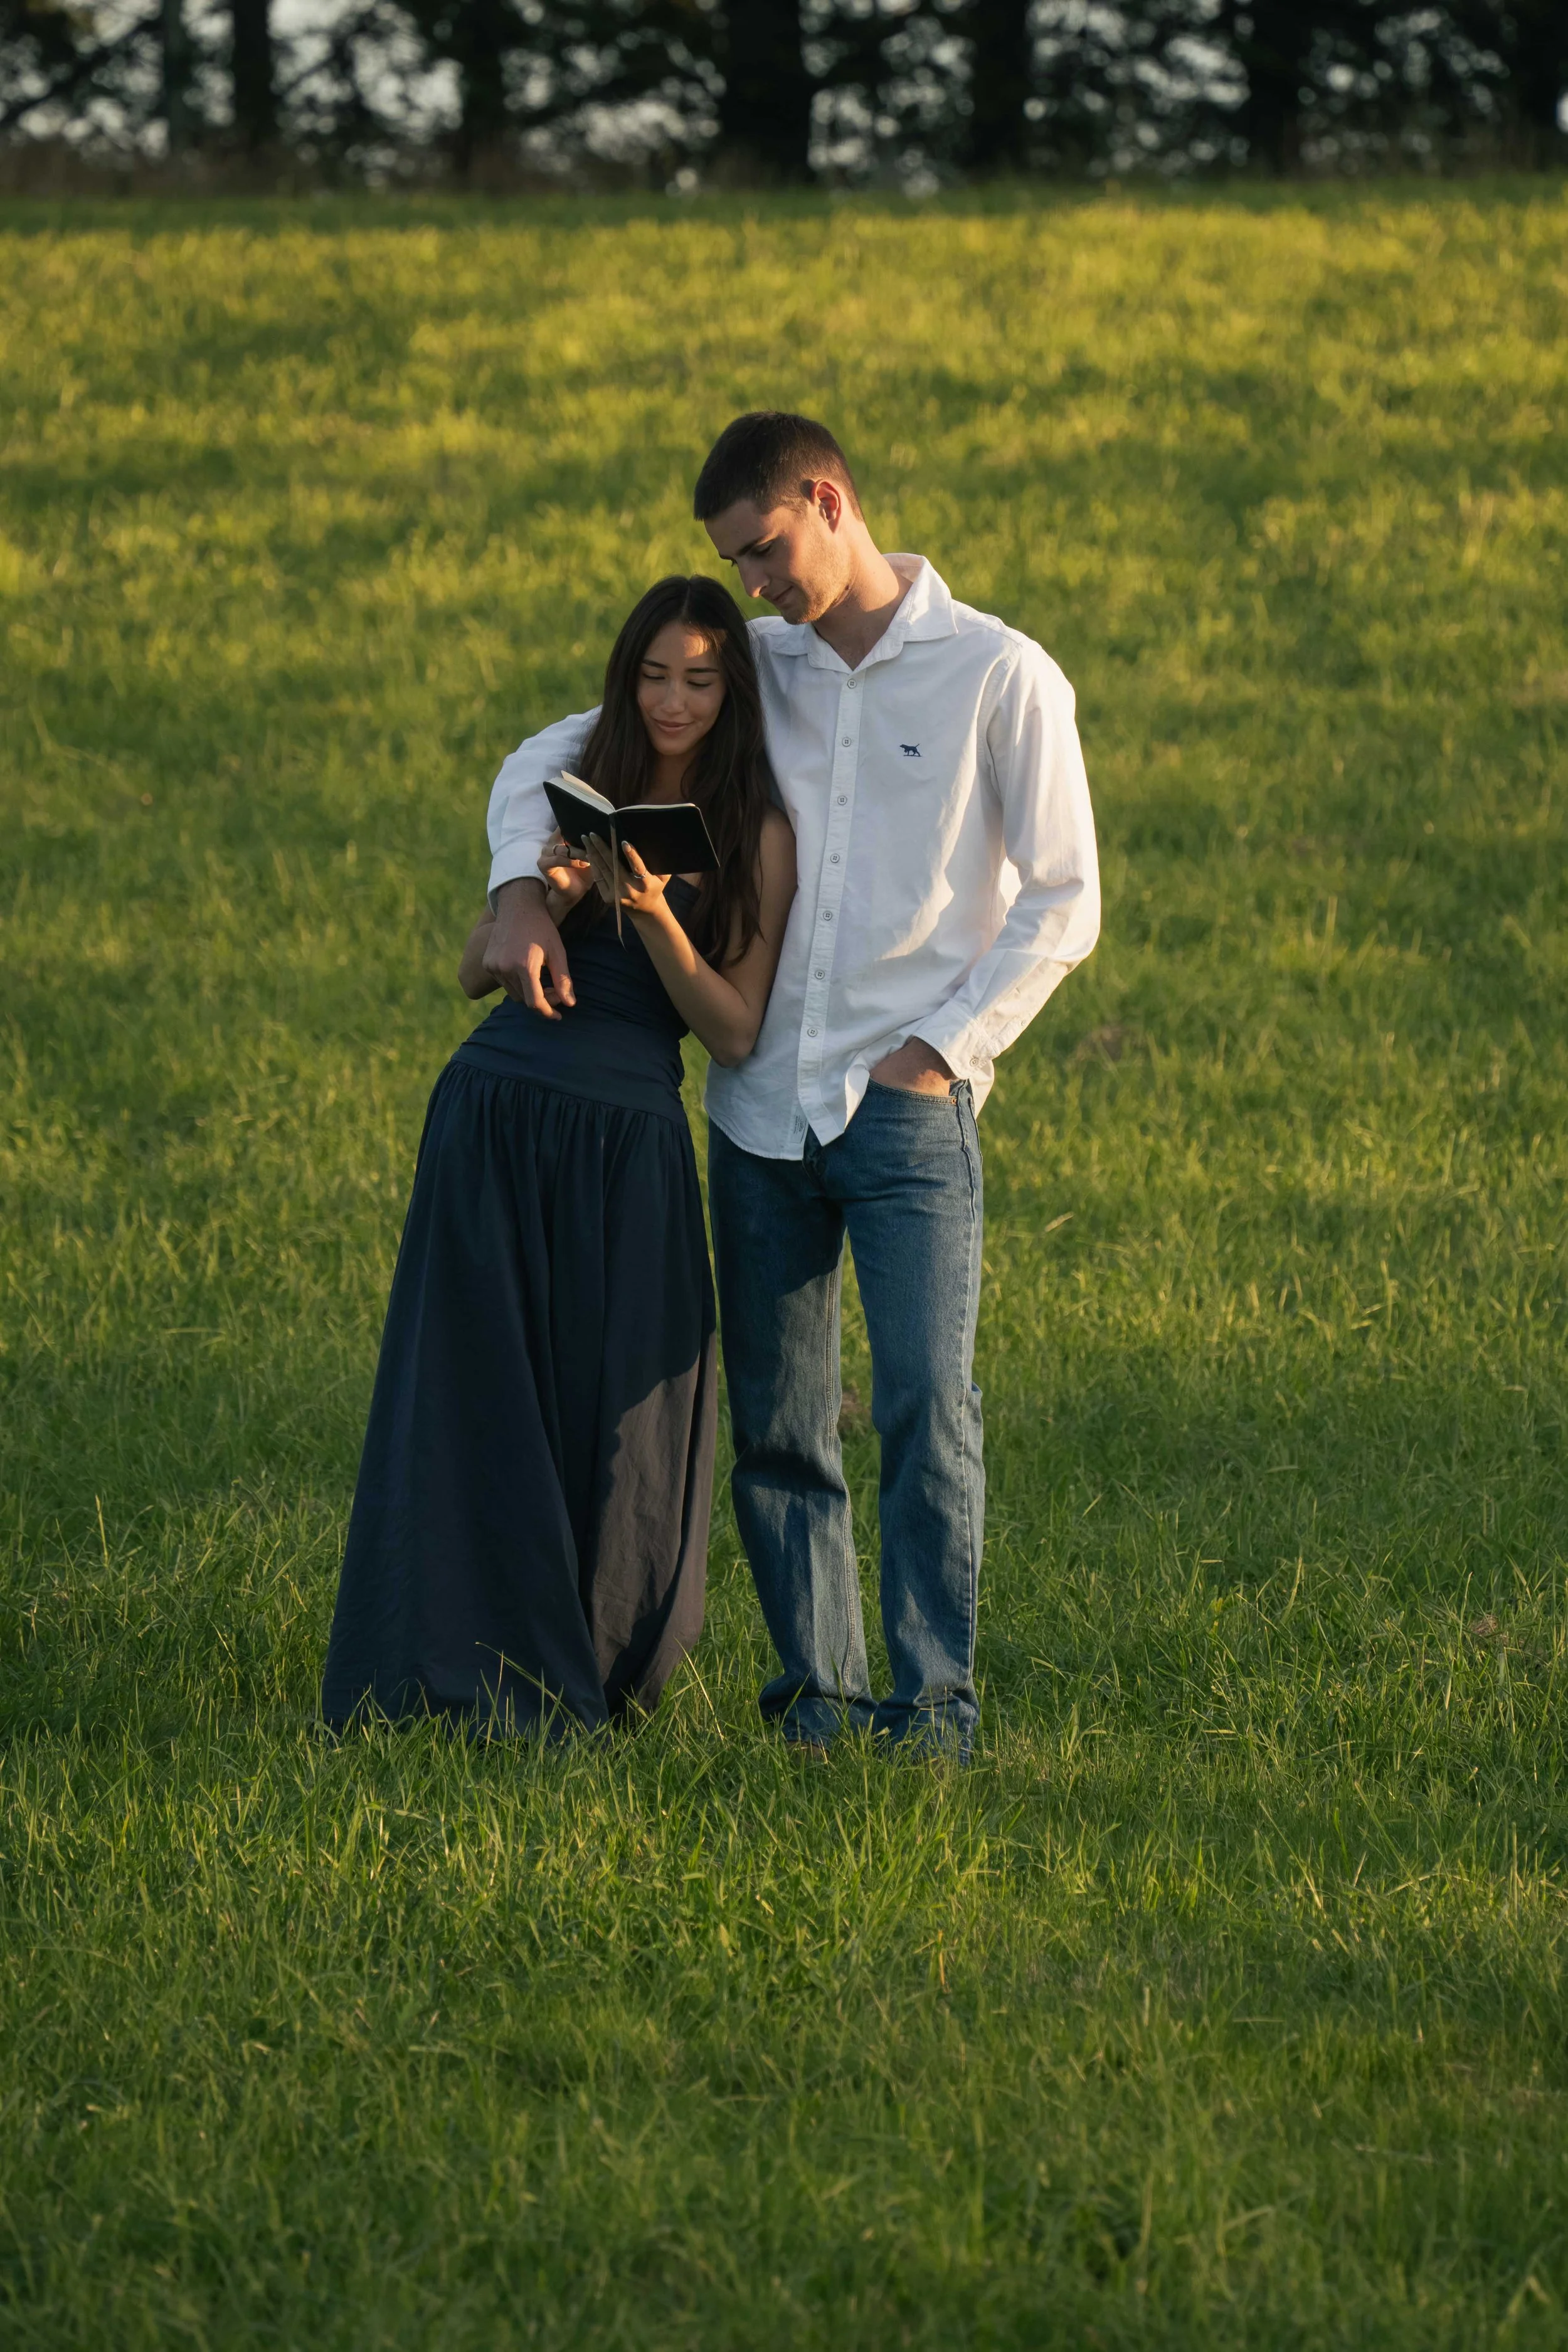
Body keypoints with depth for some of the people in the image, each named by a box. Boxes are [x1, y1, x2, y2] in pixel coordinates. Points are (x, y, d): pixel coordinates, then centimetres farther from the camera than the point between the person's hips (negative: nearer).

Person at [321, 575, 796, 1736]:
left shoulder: (759, 838, 4)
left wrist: (653, 913, -16)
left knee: (613, 1410, 0)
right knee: (480, 1392, 1)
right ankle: (475, 1672, 7)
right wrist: (549, 899, -10)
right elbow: (477, 972, 10)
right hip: (498, 1112, 2)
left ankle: (595, 1669, 14)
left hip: (629, 1143, -2)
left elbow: (736, 1033, -3)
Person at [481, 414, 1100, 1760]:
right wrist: (522, 890, -3)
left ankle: (935, 1696, -10)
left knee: (927, 1403, -15)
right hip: (763, 1109, 5)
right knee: (775, 1429, 4)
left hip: (910, 1108, -5)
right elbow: (547, 759, 16)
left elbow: (1063, 901, 0)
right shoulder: (757, 673, 11)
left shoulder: (1000, 678, -2)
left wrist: (944, 1051, -9)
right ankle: (817, 1687, 12)